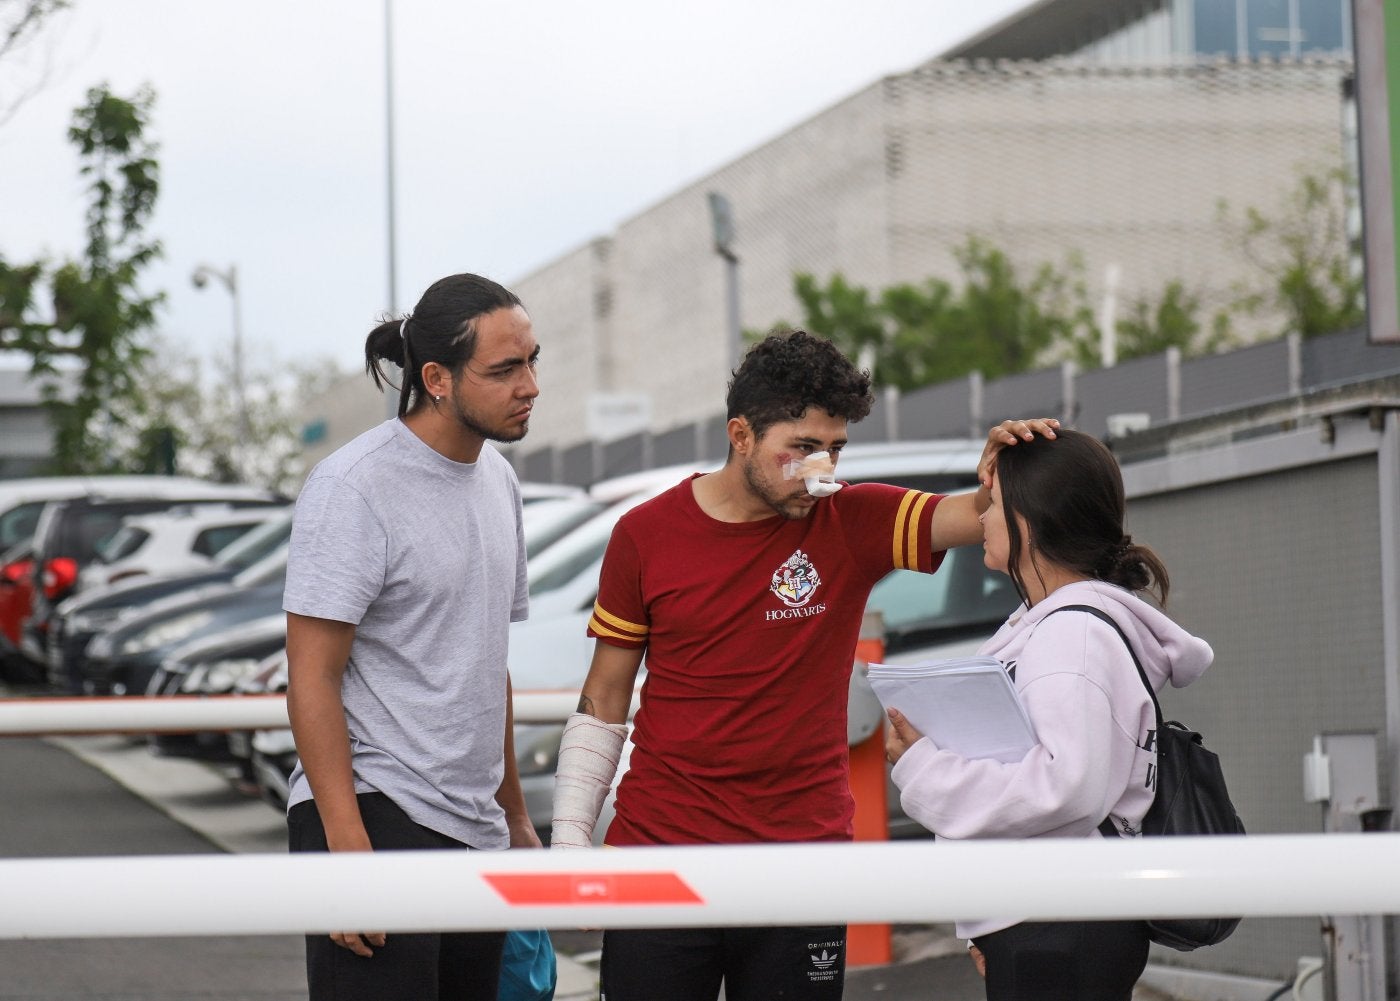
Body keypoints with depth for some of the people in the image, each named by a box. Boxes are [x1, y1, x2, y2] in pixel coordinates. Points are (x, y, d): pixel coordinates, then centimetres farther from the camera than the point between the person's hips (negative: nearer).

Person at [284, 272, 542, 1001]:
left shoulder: (497, 481, 14)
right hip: (375, 821, -8)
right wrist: (348, 852, -22)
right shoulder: (355, 488, -12)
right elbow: (311, 680, -15)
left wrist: (515, 817, 23)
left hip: (474, 835, 8)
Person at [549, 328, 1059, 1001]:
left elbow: (977, 517, -14)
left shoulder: (852, 523, -1)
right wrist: (570, 839, 2)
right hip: (658, 847, 0)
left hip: (803, 851, 0)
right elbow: (603, 703, 7)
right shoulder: (645, 535, 1)